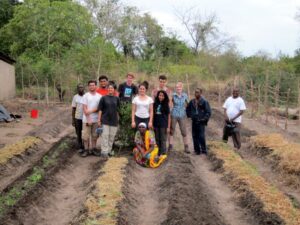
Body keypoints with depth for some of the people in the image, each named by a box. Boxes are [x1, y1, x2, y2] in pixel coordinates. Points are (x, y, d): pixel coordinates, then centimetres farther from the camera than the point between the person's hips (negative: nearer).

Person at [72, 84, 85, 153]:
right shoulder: (75, 97, 1)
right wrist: (73, 119, 0)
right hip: (78, 118, 0)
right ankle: (80, 147, 18)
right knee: (79, 134, 8)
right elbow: (73, 109, 3)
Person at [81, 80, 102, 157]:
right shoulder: (85, 96, -2)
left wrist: (91, 111, -14)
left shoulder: (99, 96, 4)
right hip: (86, 119, -2)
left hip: (96, 119, 2)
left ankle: (94, 149, 20)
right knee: (85, 135, 1)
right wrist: (88, 119, -11)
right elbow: (84, 108, -5)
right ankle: (86, 150, 12)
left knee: (94, 135, 9)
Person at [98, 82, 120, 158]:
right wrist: (99, 120, -6)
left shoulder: (117, 99, 6)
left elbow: (118, 110, 12)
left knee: (112, 136, 8)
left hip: (114, 121, 3)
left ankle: (109, 150, 21)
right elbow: (100, 109, -1)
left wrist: (118, 119, 10)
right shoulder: (104, 98, -1)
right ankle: (104, 151, 0)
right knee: (105, 135, -5)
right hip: (105, 120, -3)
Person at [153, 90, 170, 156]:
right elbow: (153, 114, 11)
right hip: (156, 125, 3)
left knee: (163, 140, 1)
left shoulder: (166, 105, -2)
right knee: (157, 139, 10)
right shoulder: (155, 104, 5)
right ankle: (157, 153, 20)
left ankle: (163, 153, 8)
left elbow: (169, 116, -2)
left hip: (163, 125, -3)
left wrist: (168, 127, -7)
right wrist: (152, 124, 6)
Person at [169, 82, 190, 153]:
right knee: (171, 131, 5)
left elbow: (187, 105, 11)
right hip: (174, 115, -1)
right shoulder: (173, 95, -3)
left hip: (182, 116, 1)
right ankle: (170, 146, 14)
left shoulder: (185, 96, 2)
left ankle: (186, 147, 9)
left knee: (184, 132, 2)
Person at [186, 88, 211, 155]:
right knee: (195, 136, 7)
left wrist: (204, 119, -12)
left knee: (201, 137, -8)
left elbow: (208, 112, -6)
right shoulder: (192, 101, 9)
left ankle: (204, 150, 2)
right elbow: (188, 109, 25)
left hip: (201, 122, -5)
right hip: (194, 122, 5)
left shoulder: (204, 102, -6)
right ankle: (197, 150, 16)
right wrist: (189, 115, 13)